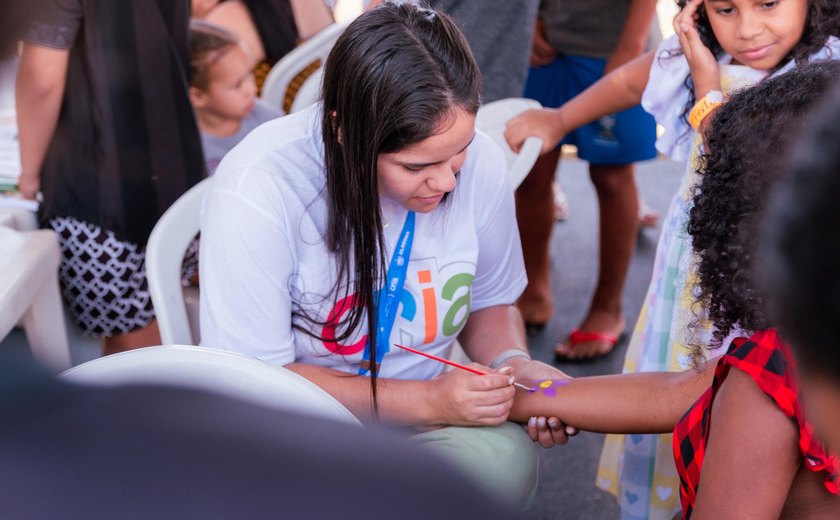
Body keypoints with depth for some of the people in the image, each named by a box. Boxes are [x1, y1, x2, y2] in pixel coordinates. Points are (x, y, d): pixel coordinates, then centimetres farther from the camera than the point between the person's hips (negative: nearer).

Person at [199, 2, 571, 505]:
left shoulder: (479, 164, -12)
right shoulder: (257, 193, -26)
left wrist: (513, 364, -15)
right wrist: (428, 401, -25)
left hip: (420, 418, 4)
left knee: (506, 454, -28)